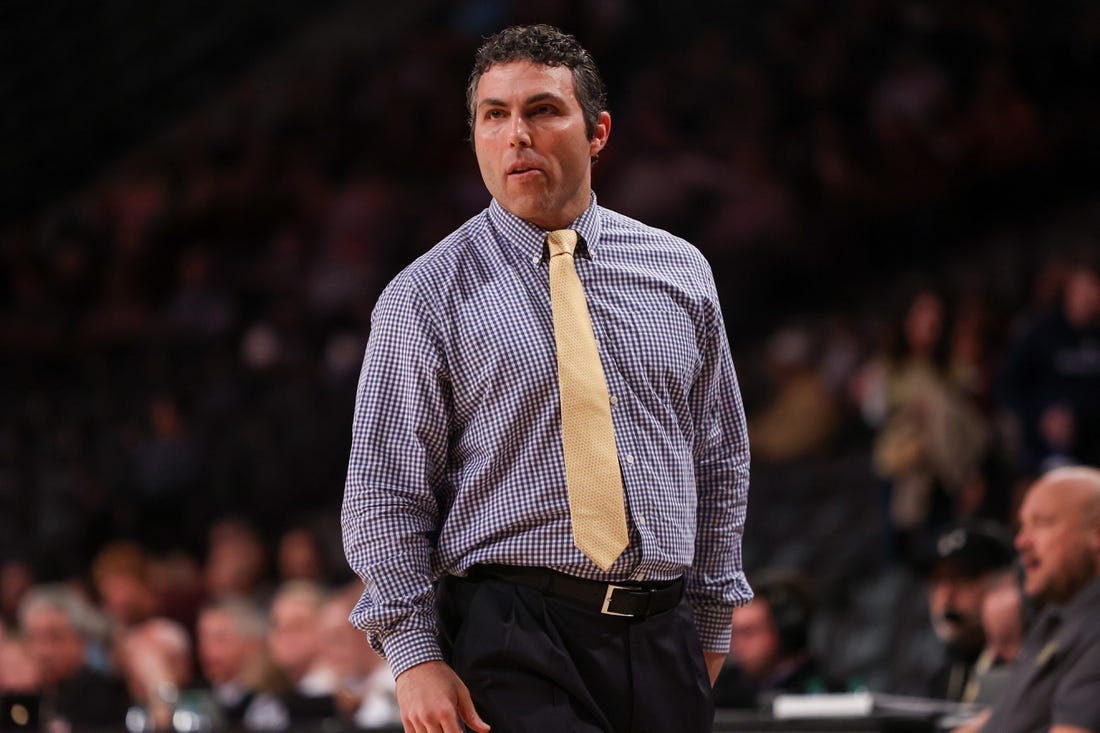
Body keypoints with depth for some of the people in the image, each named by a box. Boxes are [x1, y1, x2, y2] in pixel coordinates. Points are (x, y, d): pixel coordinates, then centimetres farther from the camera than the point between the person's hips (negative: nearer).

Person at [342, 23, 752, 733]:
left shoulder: (681, 273, 10)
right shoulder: (424, 300, 1)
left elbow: (722, 462, 17)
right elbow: (385, 495, -2)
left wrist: (712, 624, 16)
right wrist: (416, 657, -11)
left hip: (664, 642, 4)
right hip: (513, 637, -3)